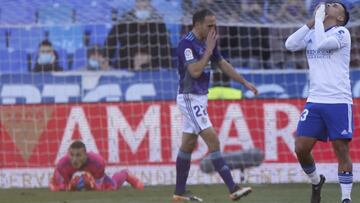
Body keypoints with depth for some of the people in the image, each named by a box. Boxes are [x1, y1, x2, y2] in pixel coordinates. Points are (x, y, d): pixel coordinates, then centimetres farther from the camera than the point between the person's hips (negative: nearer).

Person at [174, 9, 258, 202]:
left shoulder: (207, 42, 8)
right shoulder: (187, 44, -18)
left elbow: (222, 63, 20)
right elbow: (195, 71, -28)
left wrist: (245, 82, 20)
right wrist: (209, 49, -21)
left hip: (200, 97, 9)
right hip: (190, 98, -9)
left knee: (188, 144, 12)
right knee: (213, 140, -14)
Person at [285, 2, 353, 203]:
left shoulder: (342, 33, -2)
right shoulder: (312, 34, 15)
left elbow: (322, 43, -21)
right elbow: (290, 44, -1)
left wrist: (319, 19, -9)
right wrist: (311, 22, -2)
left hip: (339, 102, -5)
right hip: (315, 101, 5)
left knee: (342, 150, -5)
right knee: (301, 148, -2)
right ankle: (316, 182, 23)